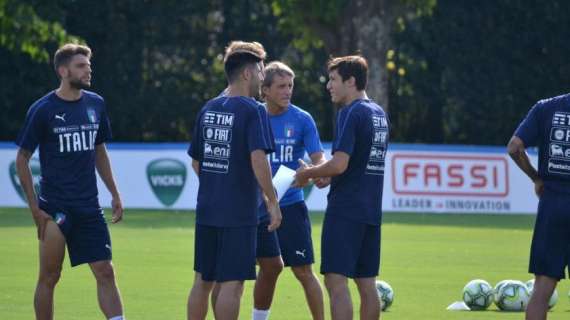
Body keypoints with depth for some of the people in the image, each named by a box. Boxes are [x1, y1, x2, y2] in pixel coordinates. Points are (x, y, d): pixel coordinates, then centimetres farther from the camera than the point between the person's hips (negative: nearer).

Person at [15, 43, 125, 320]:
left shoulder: (96, 104, 8)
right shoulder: (42, 110, -6)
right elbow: (22, 159, -2)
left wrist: (114, 194, 14)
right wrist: (34, 208, -8)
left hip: (89, 207, 4)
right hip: (54, 208, -4)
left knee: (105, 273, -2)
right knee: (49, 277, 2)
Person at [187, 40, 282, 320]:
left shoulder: (208, 109, 10)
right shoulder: (253, 111, -11)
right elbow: (258, 159, -21)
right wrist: (272, 201, -14)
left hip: (206, 210, 7)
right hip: (239, 213, -7)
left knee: (202, 280, 13)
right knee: (231, 283, -3)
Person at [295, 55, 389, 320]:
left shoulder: (351, 114, -13)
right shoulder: (378, 113, 15)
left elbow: (339, 164, -20)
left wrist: (307, 174, -4)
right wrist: (321, 174, 19)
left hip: (345, 209, -9)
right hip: (371, 210, 9)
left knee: (336, 281, -9)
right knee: (366, 283, 10)